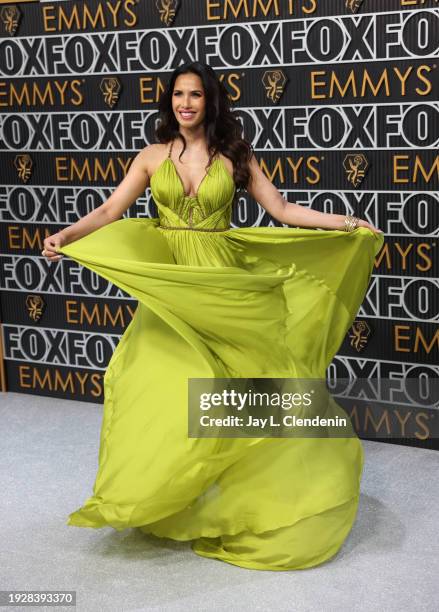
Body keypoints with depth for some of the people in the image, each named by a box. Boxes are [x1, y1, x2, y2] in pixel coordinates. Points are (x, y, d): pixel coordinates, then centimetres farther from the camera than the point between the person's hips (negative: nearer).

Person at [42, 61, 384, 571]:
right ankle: (161, 497, 18)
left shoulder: (234, 156, 3)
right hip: (167, 288, 1)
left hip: (220, 286, -1)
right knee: (162, 387, 0)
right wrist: (66, 236, -18)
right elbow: (110, 212, -2)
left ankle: (222, 499, 18)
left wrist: (347, 224, -6)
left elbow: (282, 210, 1)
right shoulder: (153, 156, 5)